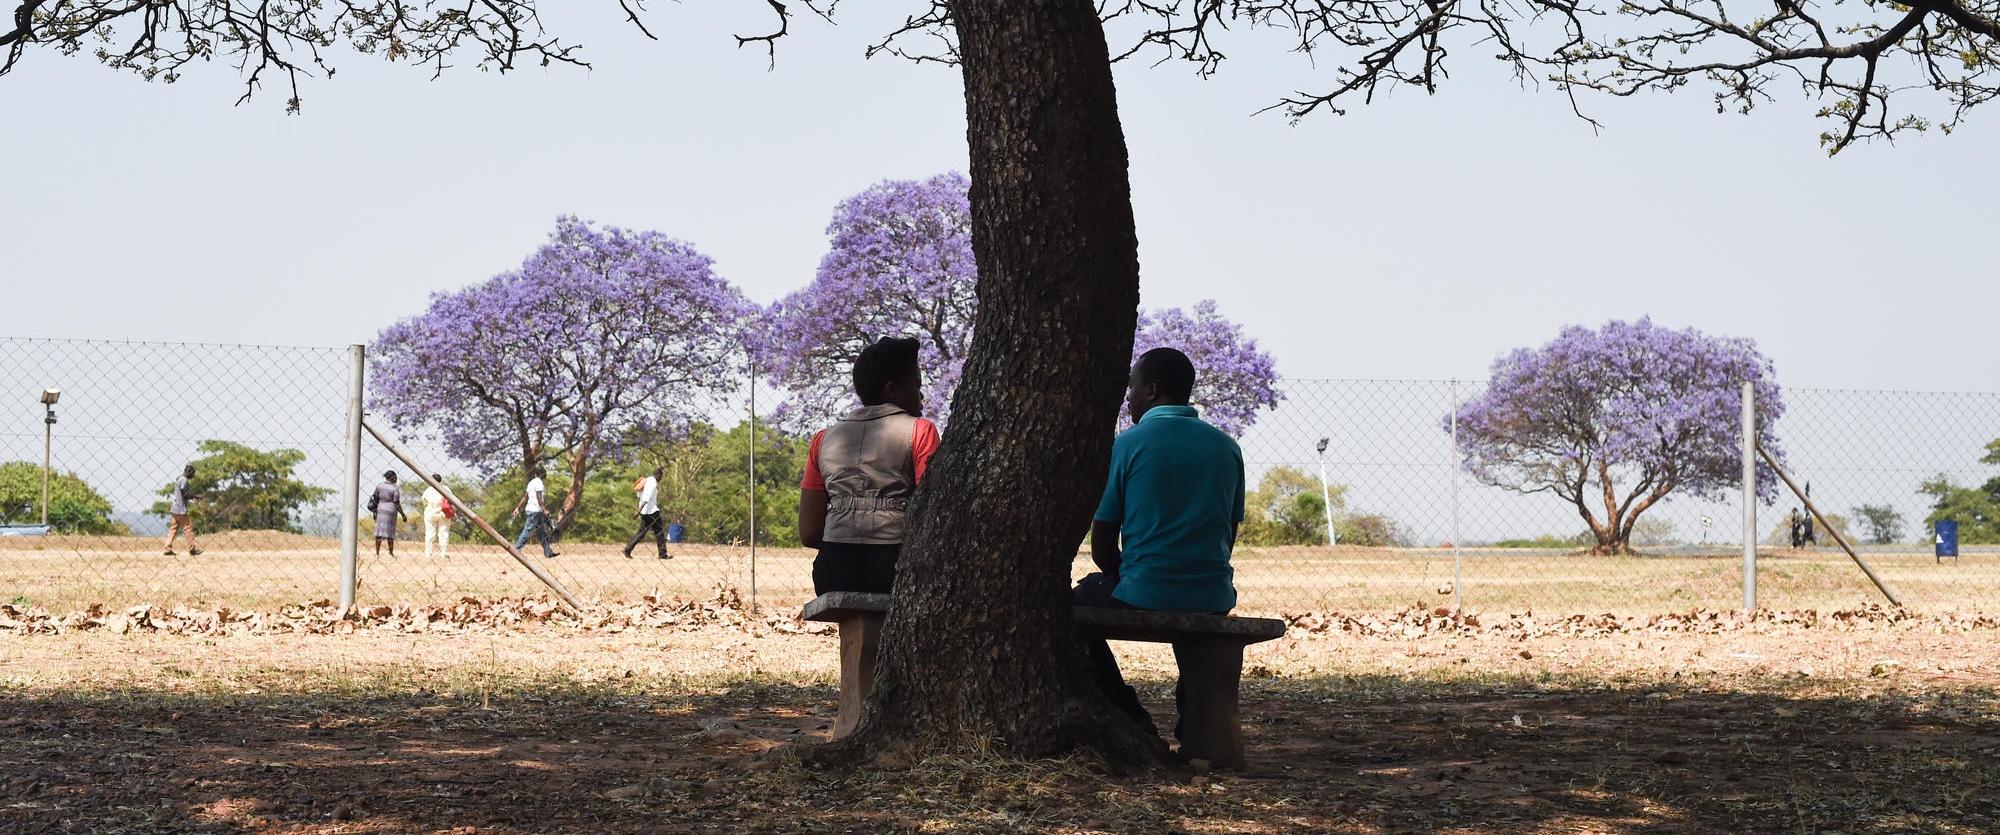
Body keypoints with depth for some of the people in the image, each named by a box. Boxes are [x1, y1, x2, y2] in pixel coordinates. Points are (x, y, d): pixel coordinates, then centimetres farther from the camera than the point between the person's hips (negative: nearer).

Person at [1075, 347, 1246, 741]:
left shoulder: (1127, 445, -6)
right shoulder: (1226, 447, 7)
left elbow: (1101, 546, -4)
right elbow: (1228, 537, 13)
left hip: (1144, 598, -5)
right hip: (1214, 599, 5)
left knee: (1076, 601, 26)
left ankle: (1129, 716, 17)